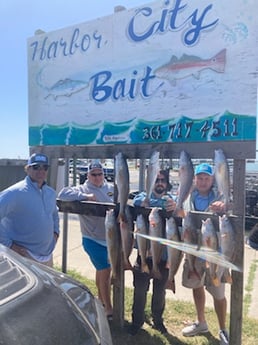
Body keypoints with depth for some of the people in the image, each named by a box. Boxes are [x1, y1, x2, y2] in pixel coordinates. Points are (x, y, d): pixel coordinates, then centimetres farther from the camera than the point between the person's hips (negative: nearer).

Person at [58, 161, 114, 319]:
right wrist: (85, 196, -28)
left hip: (111, 238, 6)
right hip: (93, 240, -5)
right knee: (105, 271, -1)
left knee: (102, 269, 23)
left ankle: (101, 299, 45)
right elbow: (63, 194, -24)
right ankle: (108, 309, 17)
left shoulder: (112, 188, 4)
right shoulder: (82, 189, -10)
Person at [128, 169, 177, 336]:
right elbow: (138, 202, -25)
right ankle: (137, 321, 32)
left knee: (160, 292, 19)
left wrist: (175, 206, -42)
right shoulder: (143, 196, -2)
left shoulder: (172, 199, 1)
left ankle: (158, 320, 40)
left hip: (164, 255, 1)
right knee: (140, 290, 10)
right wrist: (163, 204, -40)